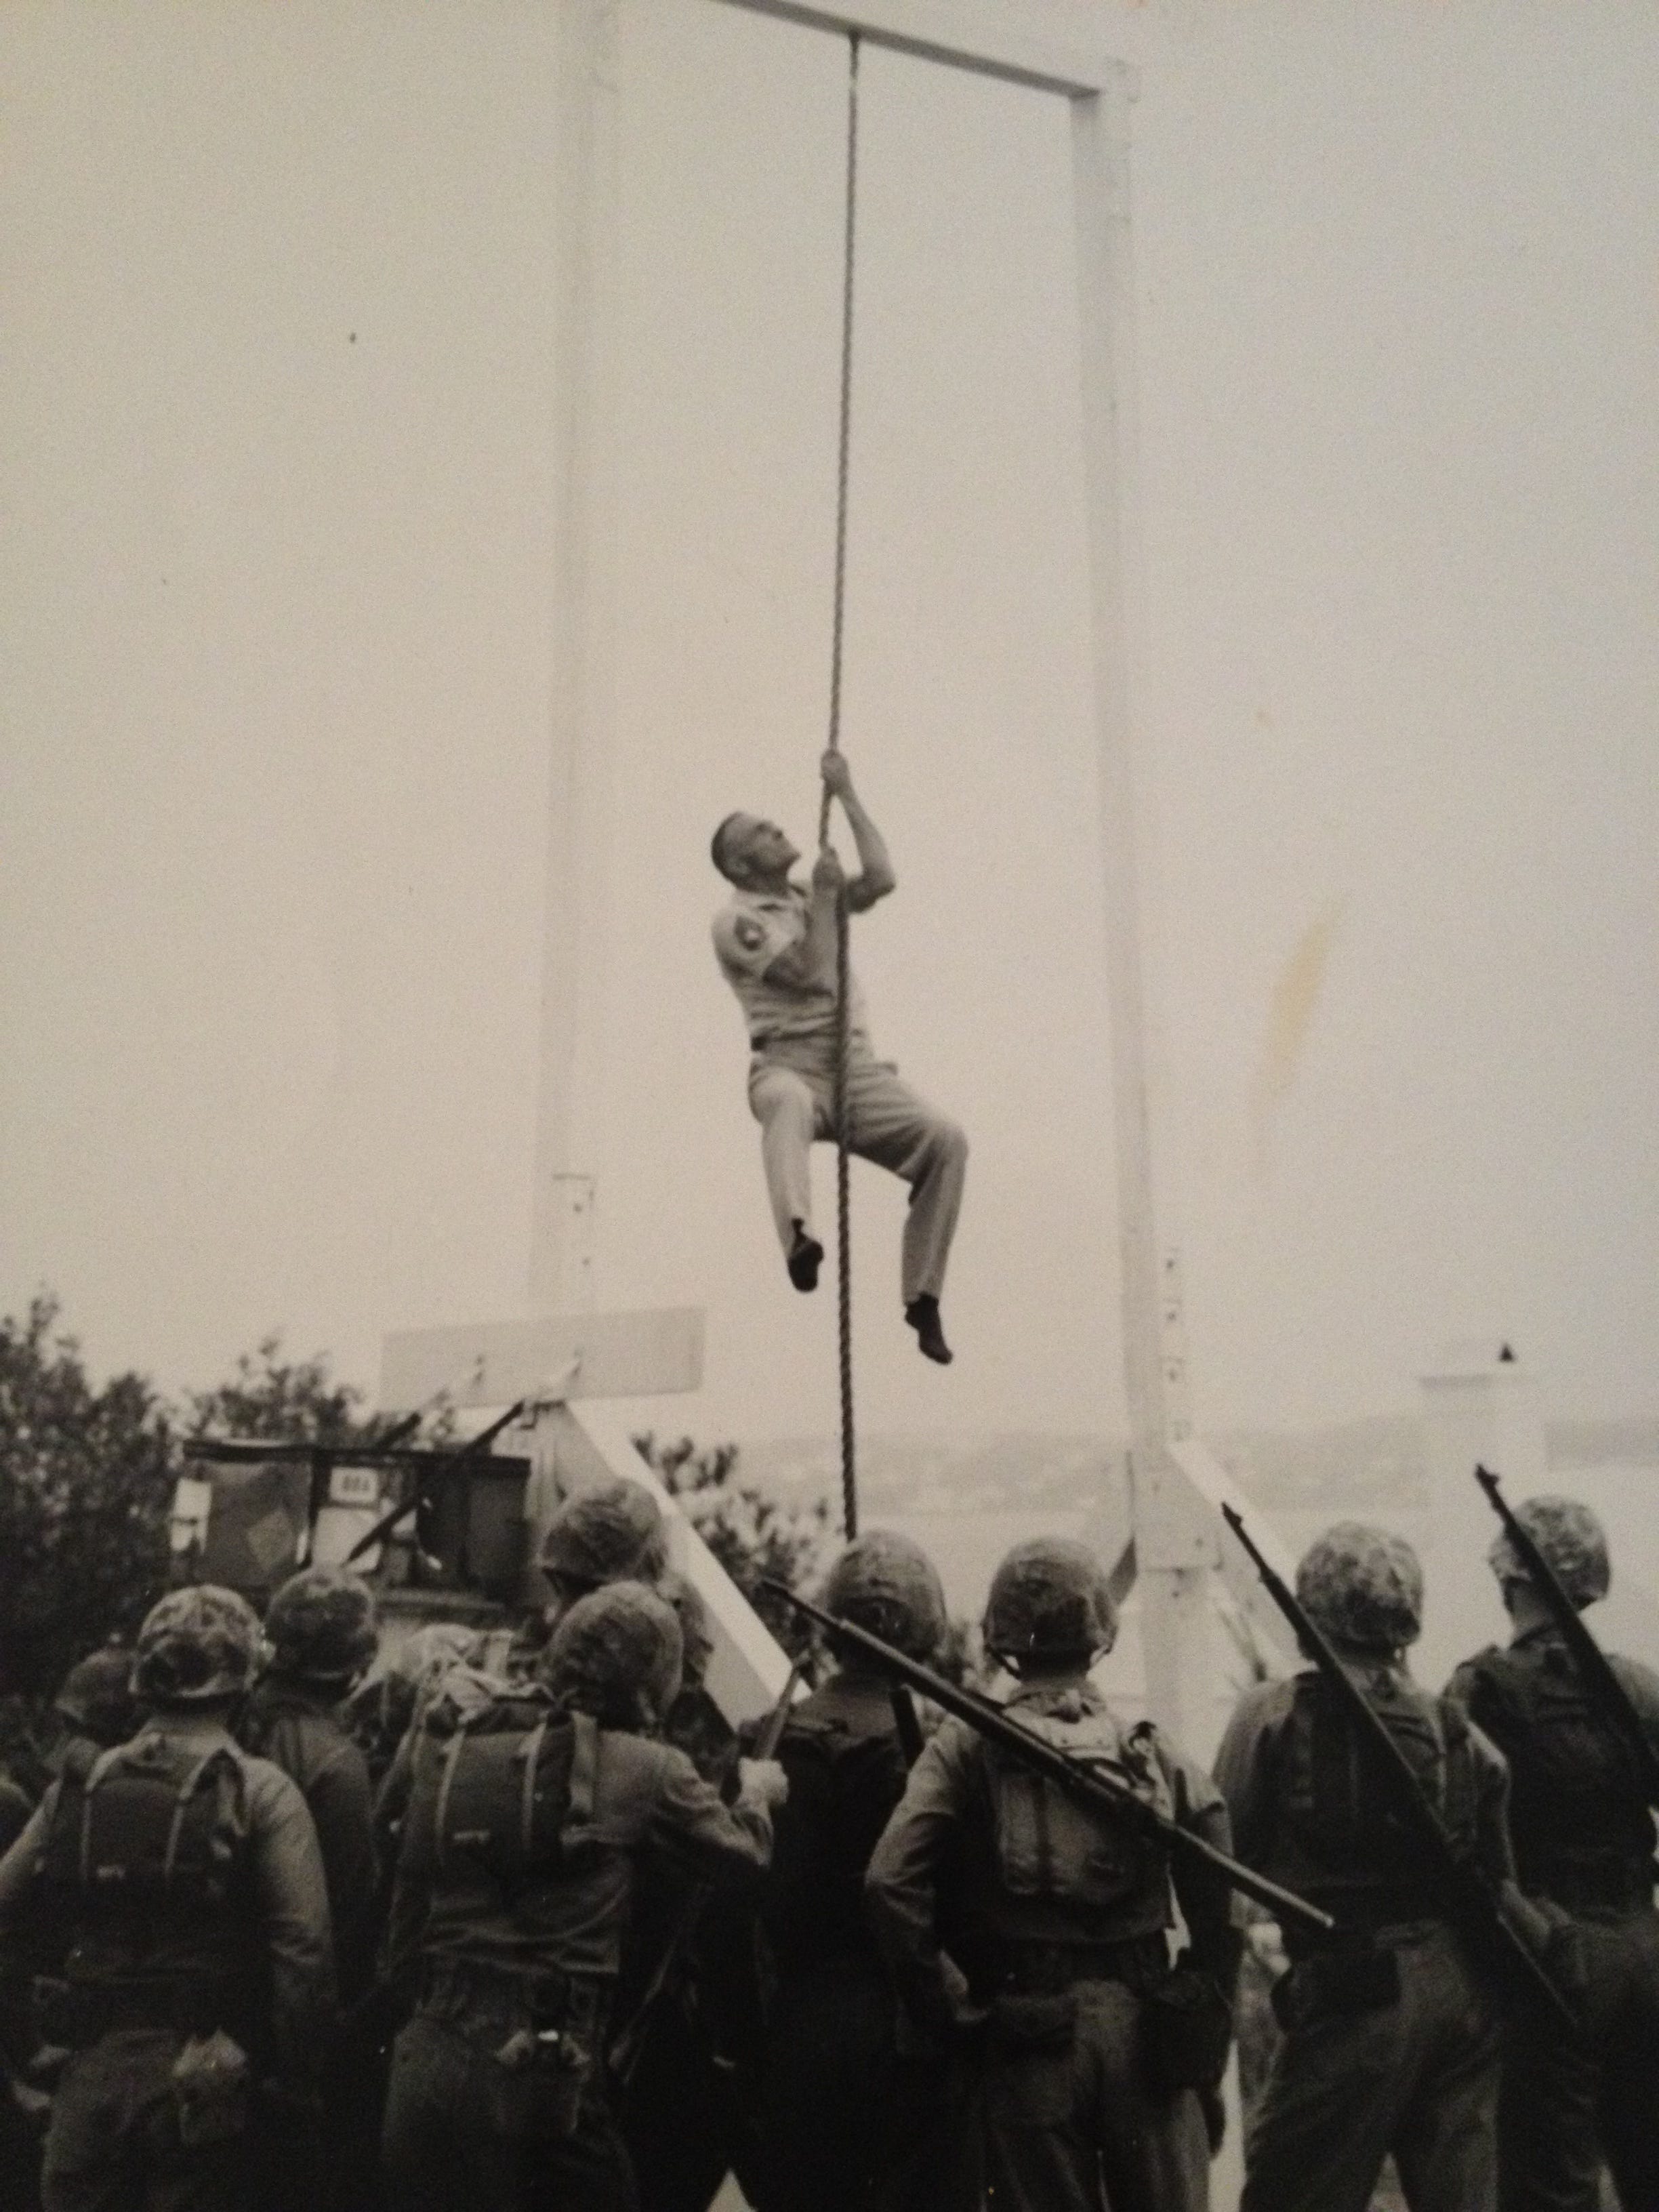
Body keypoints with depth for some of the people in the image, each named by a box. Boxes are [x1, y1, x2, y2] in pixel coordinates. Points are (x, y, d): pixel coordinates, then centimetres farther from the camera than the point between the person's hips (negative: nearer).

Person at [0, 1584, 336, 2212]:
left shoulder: (80, 1786, 4)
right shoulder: (259, 1793, -9)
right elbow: (305, 1947, -16)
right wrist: (293, 2083, -8)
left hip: (94, 2072, 3)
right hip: (204, 2080, -3)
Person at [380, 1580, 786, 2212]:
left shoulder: (453, 1756, 6)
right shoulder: (645, 1770, -5)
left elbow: (408, 1908, 10)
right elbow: (745, 1857, 11)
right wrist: (757, 1793, 30)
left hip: (431, 2058, 5)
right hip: (544, 2066, -5)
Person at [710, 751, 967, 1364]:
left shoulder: (812, 898, 23)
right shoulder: (737, 920, 1)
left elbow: (882, 878, 6)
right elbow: (812, 974, -13)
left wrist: (846, 795, 10)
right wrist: (825, 895, 0)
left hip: (855, 1065, 6)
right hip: (790, 1065, -5)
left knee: (945, 1139, -18)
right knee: (789, 1102, -44)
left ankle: (923, 1296, -10)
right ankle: (798, 1236, -67)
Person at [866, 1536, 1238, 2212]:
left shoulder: (967, 1747, -3)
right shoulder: (1156, 1755, 3)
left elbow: (892, 1883, -15)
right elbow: (1220, 1911, -3)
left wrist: (947, 2005, -5)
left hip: (1027, 2035, -1)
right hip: (1143, 2029, 2)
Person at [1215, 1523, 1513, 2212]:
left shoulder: (1276, 1714, -5)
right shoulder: (1458, 1730, 7)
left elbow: (1227, 1852, -5)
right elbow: (1501, 1880, 9)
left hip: (1354, 1995, -5)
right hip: (1464, 1987, 5)